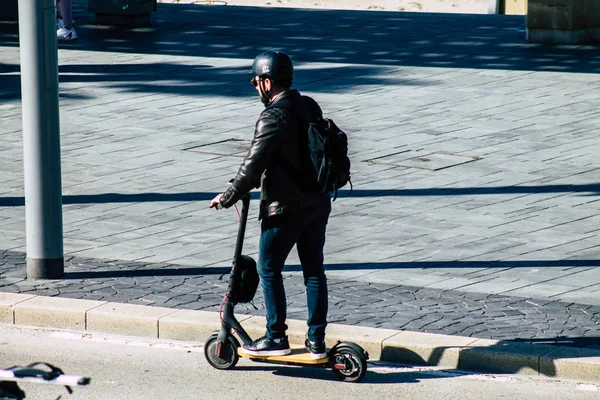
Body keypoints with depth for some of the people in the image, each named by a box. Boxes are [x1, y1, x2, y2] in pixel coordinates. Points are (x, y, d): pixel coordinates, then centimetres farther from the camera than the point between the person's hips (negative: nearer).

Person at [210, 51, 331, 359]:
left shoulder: (274, 118, -19)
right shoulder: (310, 107, 7)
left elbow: (254, 165, -18)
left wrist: (228, 198, -6)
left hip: (285, 208, -8)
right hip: (318, 203, 8)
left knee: (269, 270, 6)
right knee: (314, 270, 10)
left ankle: (276, 338, 9)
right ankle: (317, 341, 12)